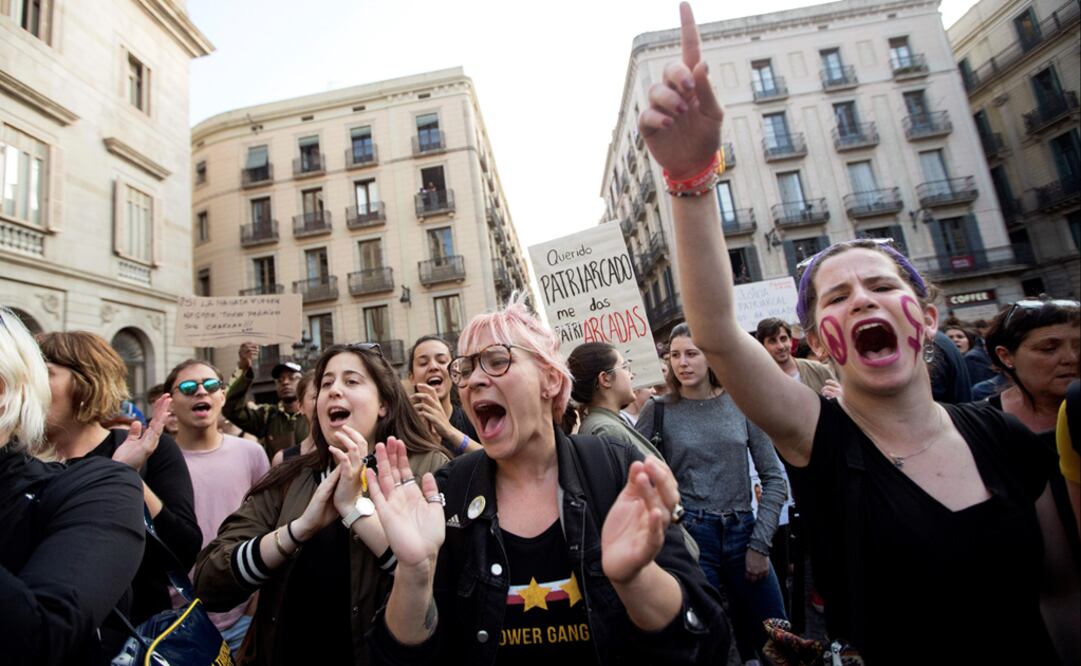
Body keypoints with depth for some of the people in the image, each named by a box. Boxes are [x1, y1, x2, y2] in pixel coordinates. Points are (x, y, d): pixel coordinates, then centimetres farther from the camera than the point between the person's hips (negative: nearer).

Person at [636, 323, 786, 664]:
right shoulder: (659, 410, -6)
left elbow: (774, 479, 2)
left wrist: (759, 543, -2)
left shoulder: (741, 404, -1)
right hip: (690, 536, -2)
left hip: (742, 532, 2)